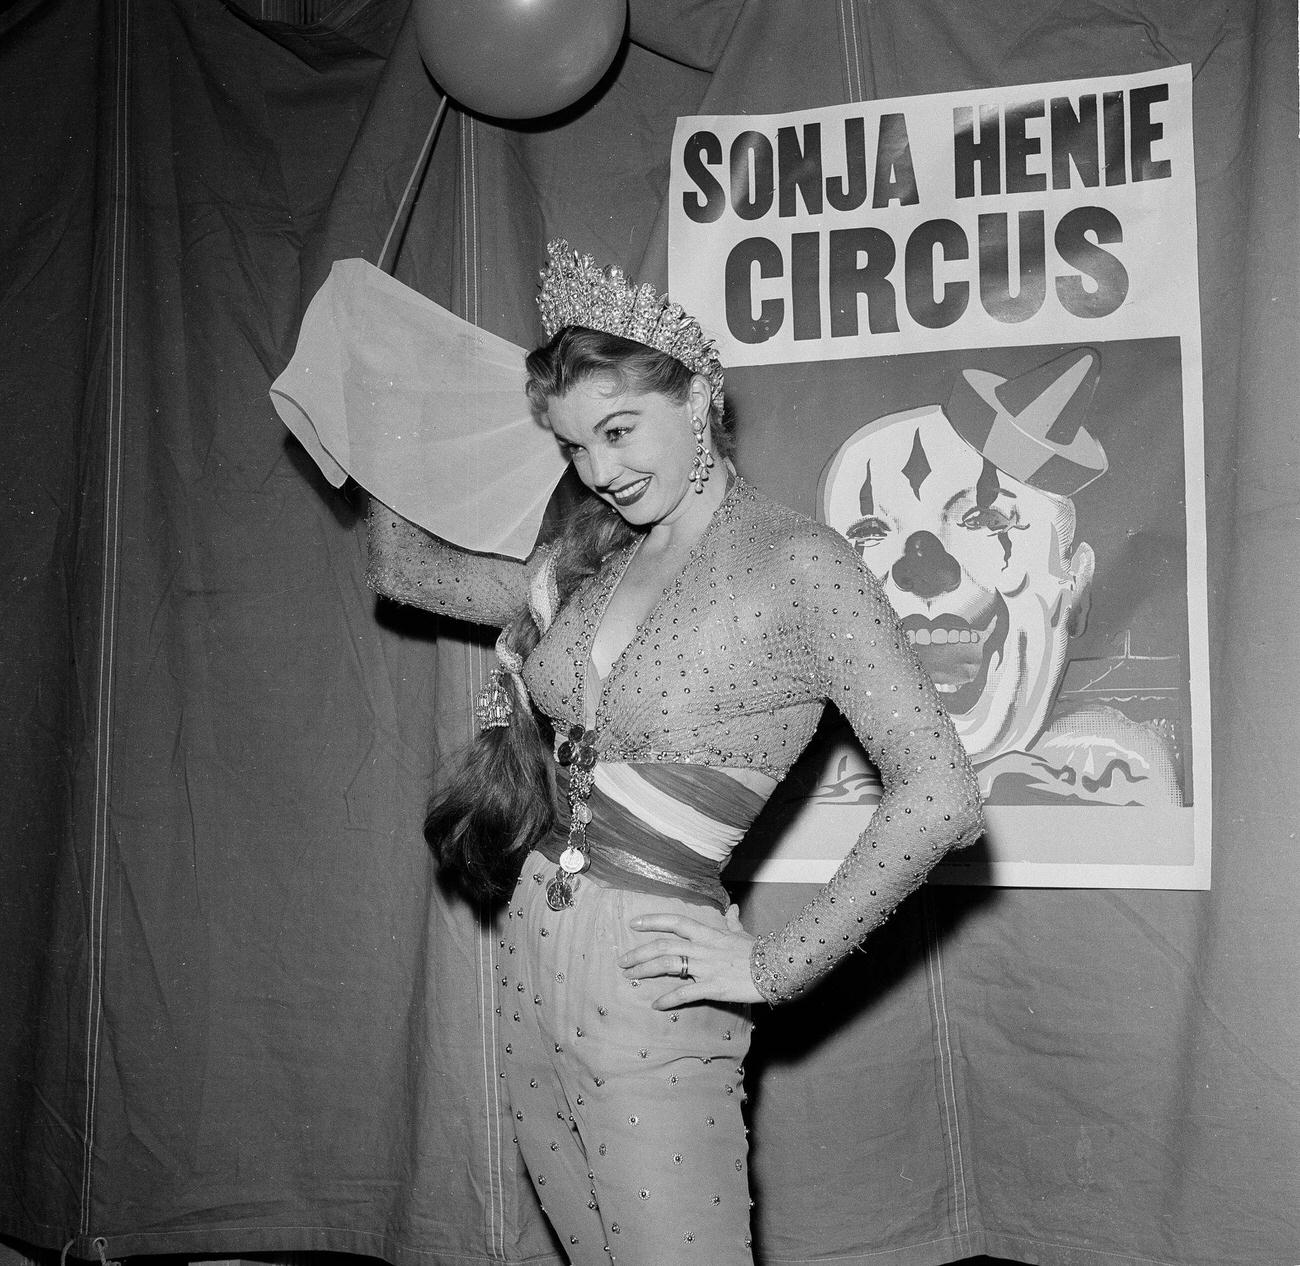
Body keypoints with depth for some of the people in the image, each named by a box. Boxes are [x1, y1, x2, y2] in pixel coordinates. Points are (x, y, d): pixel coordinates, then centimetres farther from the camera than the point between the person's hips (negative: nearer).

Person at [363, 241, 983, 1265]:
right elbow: (407, 571, 21)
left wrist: (777, 966, -16)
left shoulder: (797, 563, -14)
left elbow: (941, 797, -20)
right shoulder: (592, 558, 7)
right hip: (532, 965, 7)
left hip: (647, 995, -7)